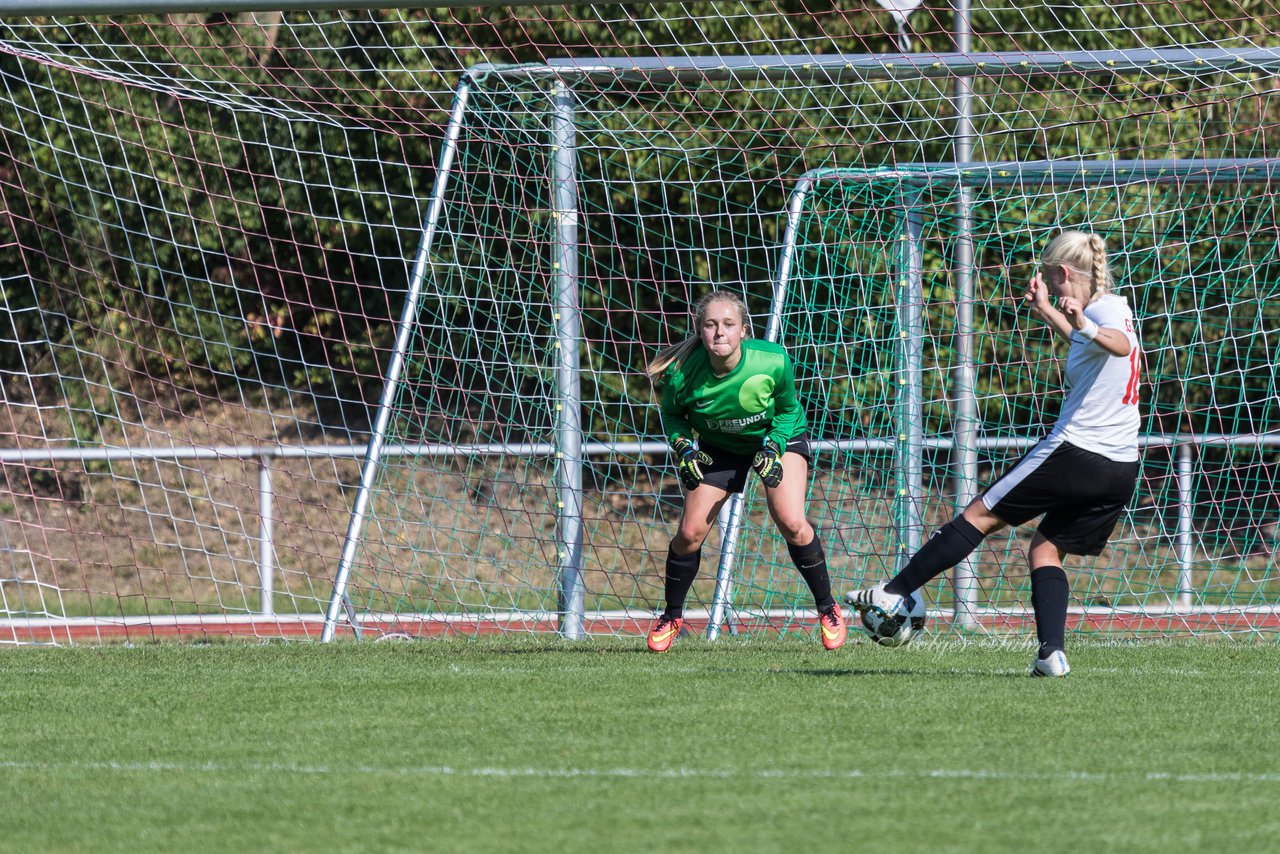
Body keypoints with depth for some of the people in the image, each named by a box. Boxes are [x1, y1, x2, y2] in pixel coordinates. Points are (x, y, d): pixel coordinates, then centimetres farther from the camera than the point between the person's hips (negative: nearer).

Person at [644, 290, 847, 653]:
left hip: (780, 436, -2)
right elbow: (672, 415, -6)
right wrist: (682, 446, -24)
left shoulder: (774, 361, -33)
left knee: (791, 522, -19)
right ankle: (671, 617, 19)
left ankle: (828, 609, 1)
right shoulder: (682, 374, -30)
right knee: (690, 532, -5)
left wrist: (773, 448, -25)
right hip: (718, 447, 2)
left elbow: (788, 409, -11)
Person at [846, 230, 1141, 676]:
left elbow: (1119, 345, -37)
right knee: (1046, 550, 13)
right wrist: (1044, 310, 53)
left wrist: (1085, 325, -56)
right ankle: (1052, 653, -5)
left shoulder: (1105, 310, -10)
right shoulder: (1112, 308, 18)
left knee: (981, 514, 1)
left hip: (1075, 451, -9)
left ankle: (896, 594, 5)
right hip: (1121, 470, 9)